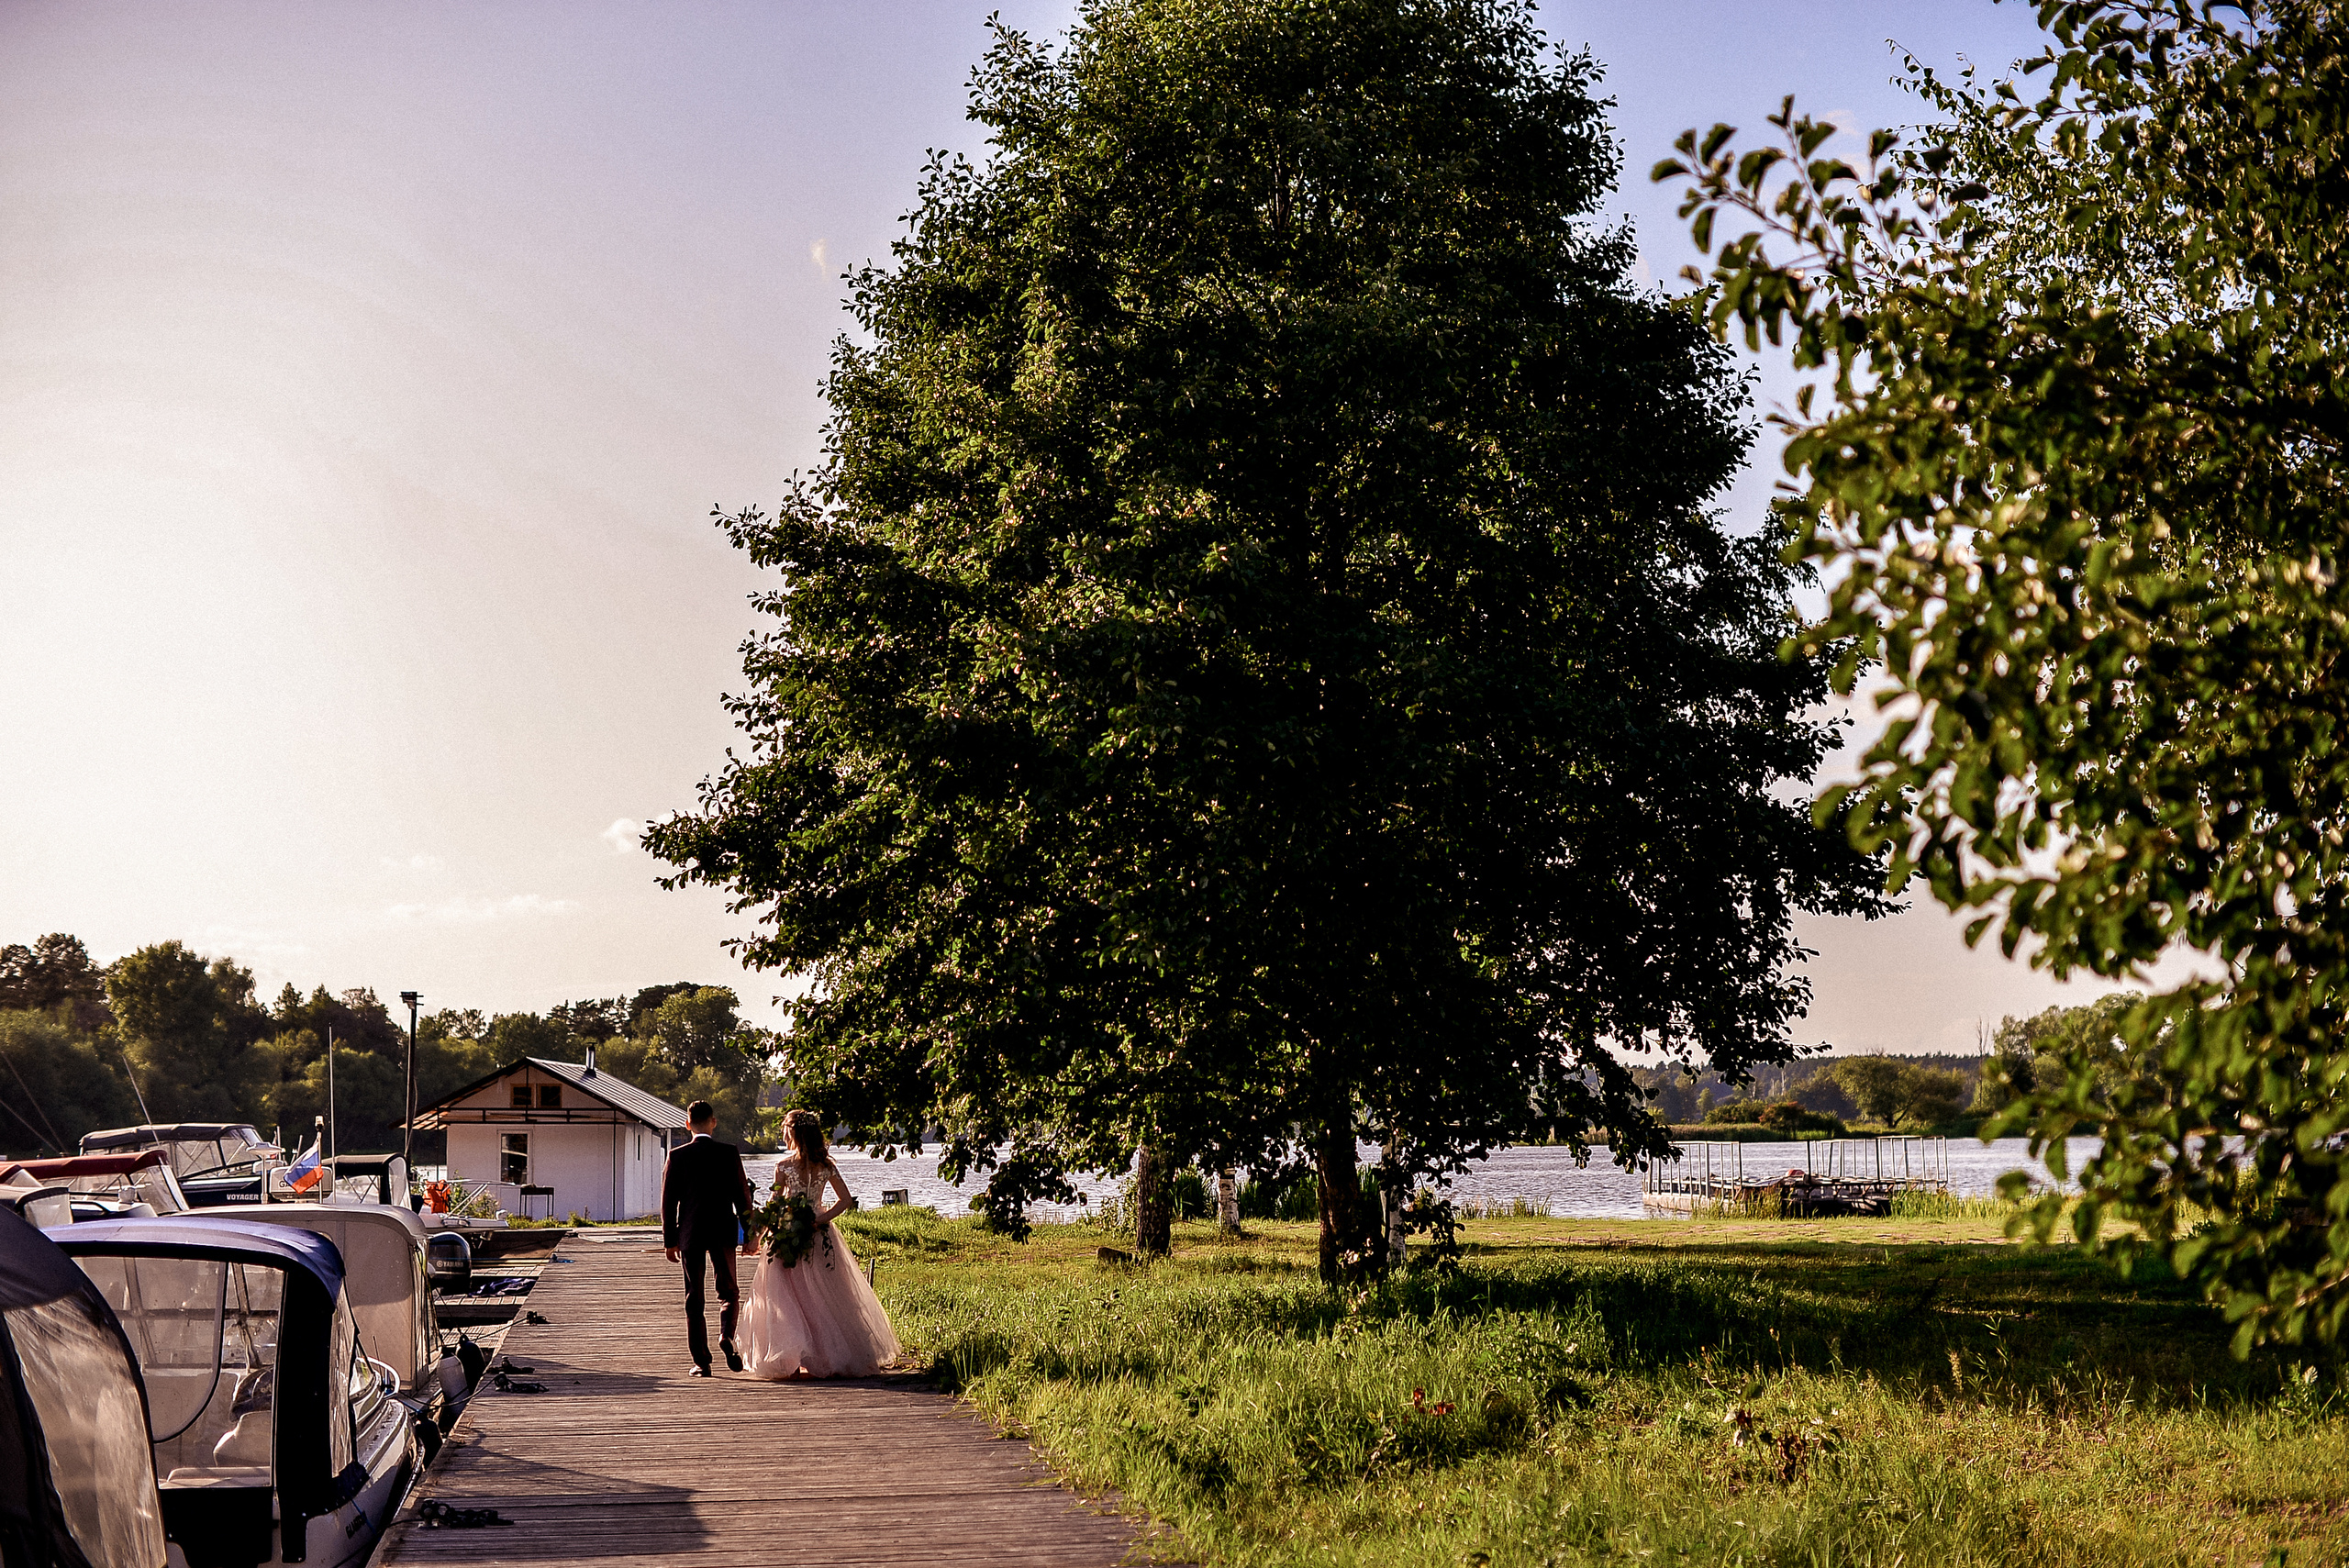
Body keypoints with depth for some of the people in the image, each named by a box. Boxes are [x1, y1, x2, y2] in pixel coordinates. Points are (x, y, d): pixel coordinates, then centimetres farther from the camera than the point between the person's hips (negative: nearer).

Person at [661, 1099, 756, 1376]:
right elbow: (742, 1196, -1)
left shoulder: (677, 1155, -3)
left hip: (690, 1233, 0)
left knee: (694, 1299, 7)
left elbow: (668, 1200, -1)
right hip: (723, 1232, 0)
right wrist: (749, 1234, 7)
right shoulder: (730, 1153, -3)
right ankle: (726, 1336, -14)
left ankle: (701, 1361, 4)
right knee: (728, 1292, 13)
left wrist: (669, 1240, 7)